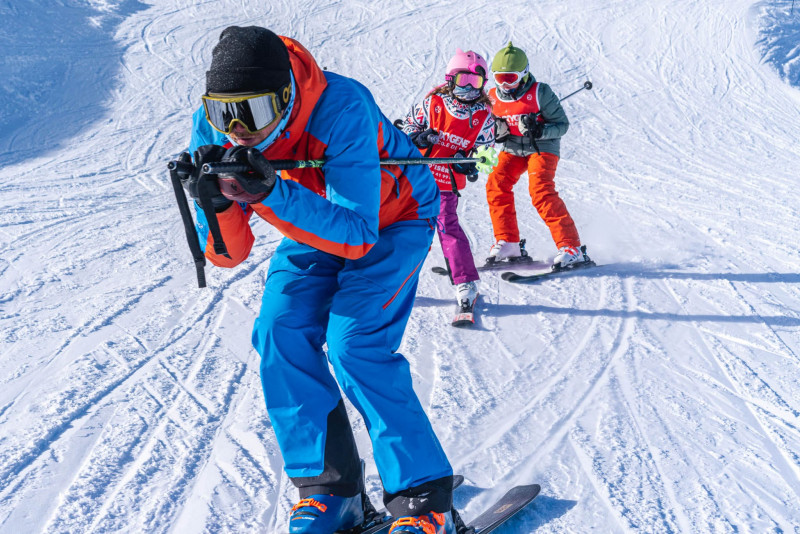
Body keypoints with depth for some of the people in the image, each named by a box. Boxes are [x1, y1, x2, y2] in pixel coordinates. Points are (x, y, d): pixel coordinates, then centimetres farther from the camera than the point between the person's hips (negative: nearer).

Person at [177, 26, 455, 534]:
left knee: (354, 346, -20)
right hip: (319, 218, 6)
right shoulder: (213, 129, -21)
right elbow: (227, 255, -19)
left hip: (391, 218, -5)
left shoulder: (342, 108, -38)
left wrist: (269, 193, -52)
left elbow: (357, 238, -41)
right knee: (280, 335, -12)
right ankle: (329, 490, 2)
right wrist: (220, 203, -41)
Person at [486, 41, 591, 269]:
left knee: (541, 191, -24)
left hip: (542, 148, -5)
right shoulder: (493, 97, 1)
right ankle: (508, 243, -2)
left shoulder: (540, 92, -14)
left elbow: (562, 124, -11)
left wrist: (539, 131, -30)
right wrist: (497, 131, -12)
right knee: (496, 183, -15)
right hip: (512, 149, 6)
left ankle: (571, 247, -23)